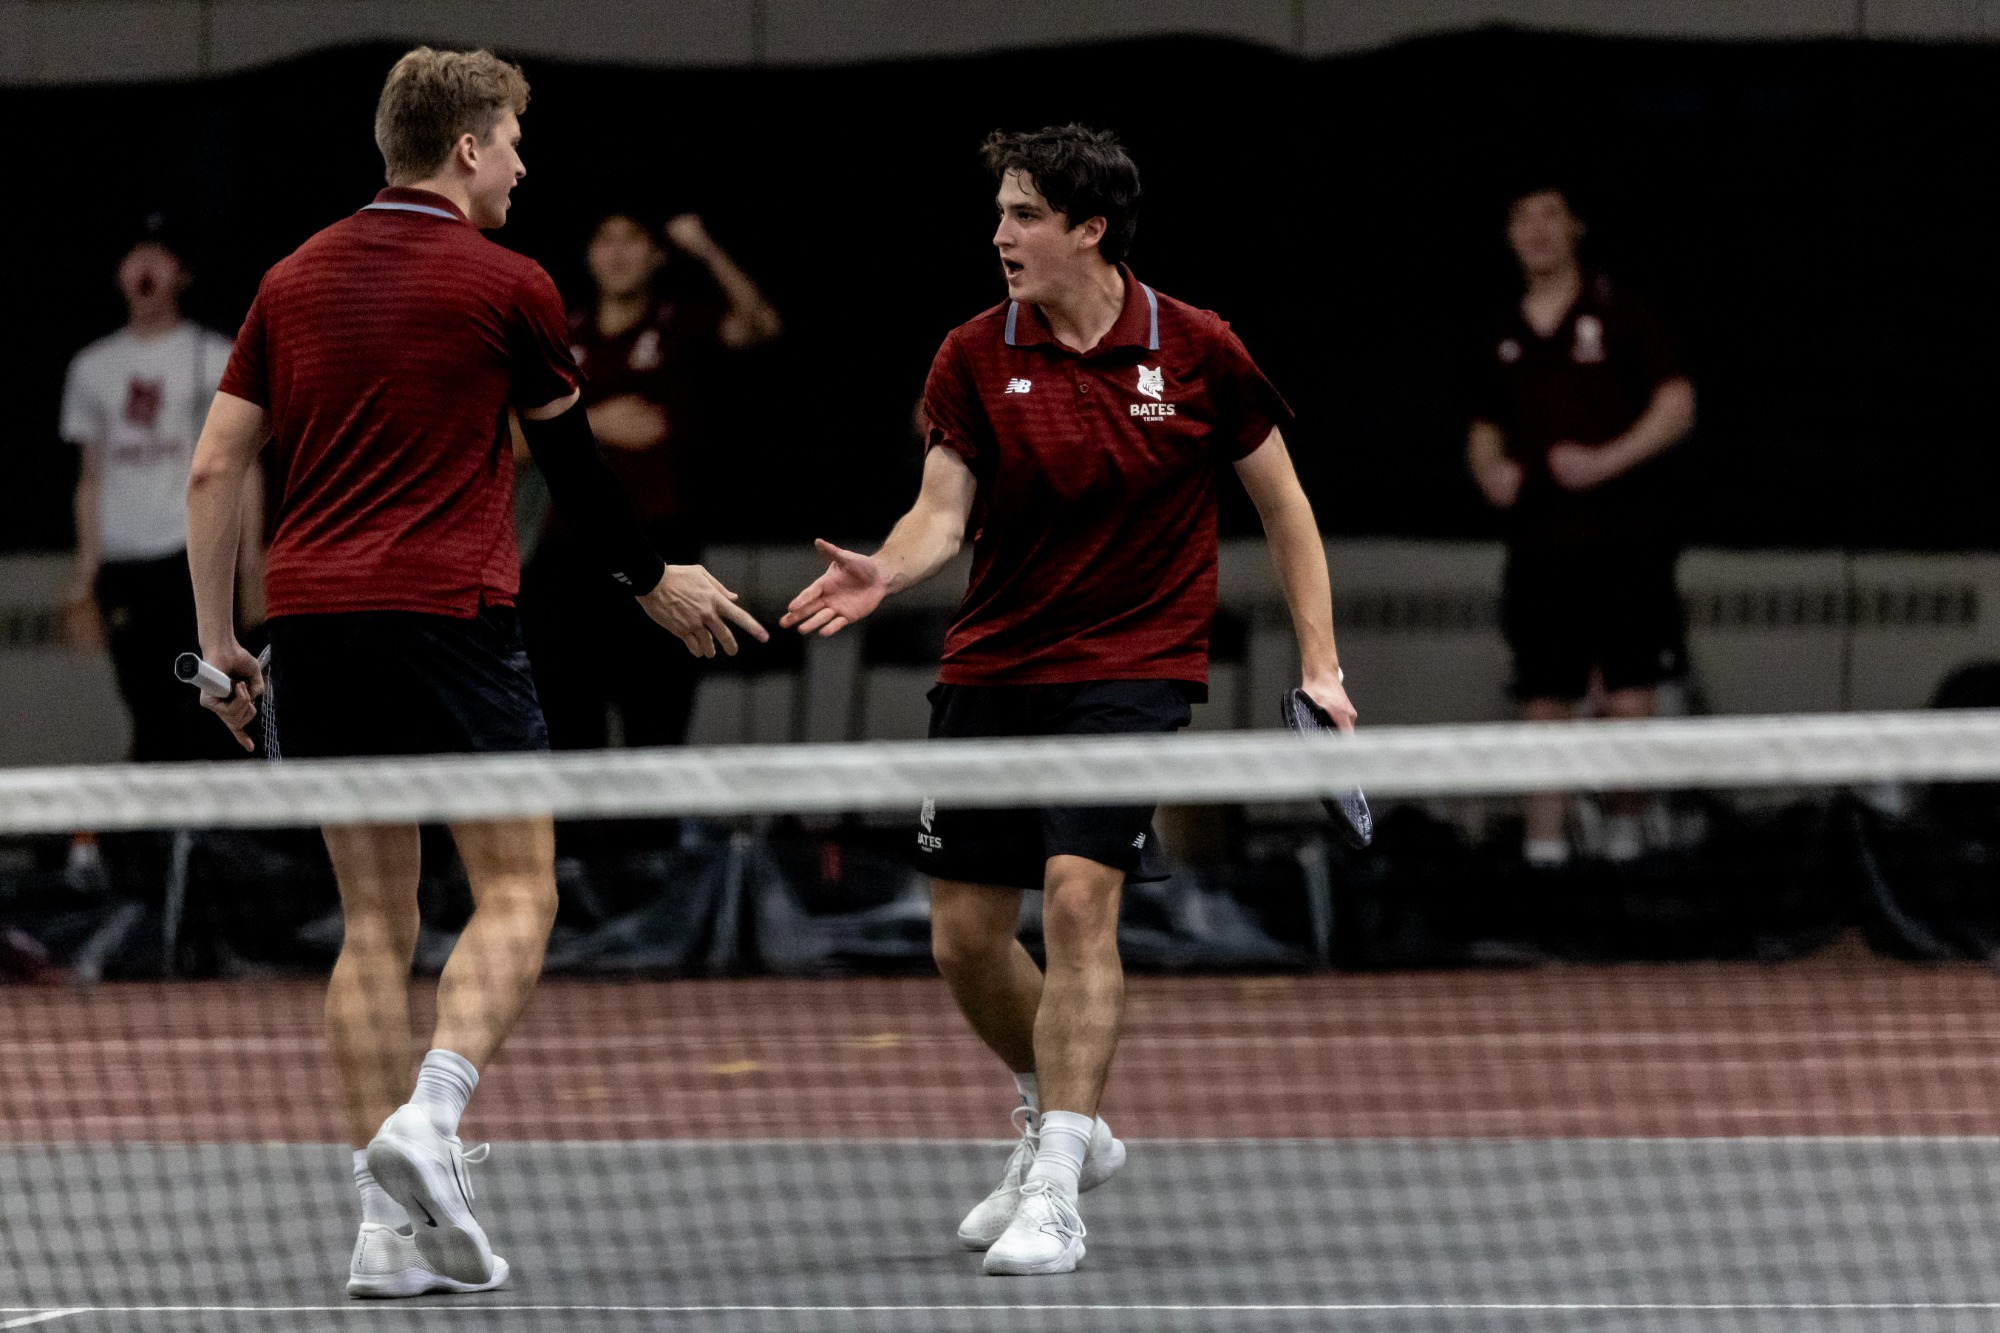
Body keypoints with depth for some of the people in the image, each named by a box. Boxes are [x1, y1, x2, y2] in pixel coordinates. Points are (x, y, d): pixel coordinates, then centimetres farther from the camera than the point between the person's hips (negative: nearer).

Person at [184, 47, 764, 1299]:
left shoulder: (295, 280, 12)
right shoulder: (506, 285, -2)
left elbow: (216, 467, 9)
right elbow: (576, 462, 10)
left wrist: (219, 641, 16)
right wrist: (657, 583, 26)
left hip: (311, 627, 5)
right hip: (446, 618, -5)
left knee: (374, 923, 8)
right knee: (516, 890, 2)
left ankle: (389, 1227, 4)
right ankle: (429, 1120, -21)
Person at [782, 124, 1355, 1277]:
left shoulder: (1196, 352, -5)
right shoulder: (975, 359, -1)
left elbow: (1283, 502, 5)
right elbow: (942, 513, -6)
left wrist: (1320, 663, 0)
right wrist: (886, 570, -29)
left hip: (1134, 669, -4)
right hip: (991, 670, 4)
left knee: (1079, 894, -21)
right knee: (964, 936, 5)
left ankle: (1054, 1197, -20)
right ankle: (1064, 1125, 33)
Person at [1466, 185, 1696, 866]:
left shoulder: (1618, 313, 1)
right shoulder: (1503, 336, 14)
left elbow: (1678, 405, -3)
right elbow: (1484, 433, 23)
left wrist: (1603, 462, -15)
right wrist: (1491, 471, 0)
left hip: (1622, 536, -4)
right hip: (1538, 546, 4)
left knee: (1628, 700, -7)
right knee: (1543, 706, 1)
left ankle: (1625, 828, 8)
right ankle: (1543, 851, 3)